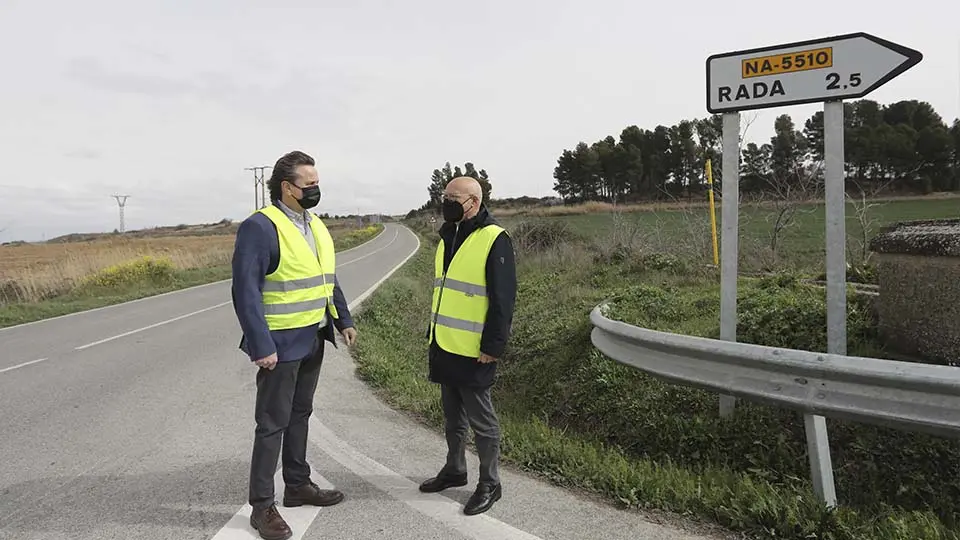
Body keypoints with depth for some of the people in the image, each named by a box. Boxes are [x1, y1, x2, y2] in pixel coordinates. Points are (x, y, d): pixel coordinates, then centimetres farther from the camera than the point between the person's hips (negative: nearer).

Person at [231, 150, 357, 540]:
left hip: (313, 340, 8)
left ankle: (298, 485, 34)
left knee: (300, 415, 19)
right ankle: (262, 506, 15)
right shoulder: (259, 227, -16)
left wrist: (344, 320, 13)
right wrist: (261, 345, -23)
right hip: (281, 343, -8)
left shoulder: (315, 225, 10)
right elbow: (246, 291, -20)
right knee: (272, 423, 2)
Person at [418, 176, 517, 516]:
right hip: (444, 347, 8)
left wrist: (493, 347, -18)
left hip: (473, 351, -8)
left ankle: (489, 484, 19)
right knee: (452, 414, 20)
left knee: (480, 418, 5)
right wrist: (433, 334, 19)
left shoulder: (494, 240, -15)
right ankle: (455, 470, 36)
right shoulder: (448, 238, 12)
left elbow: (503, 299, -17)